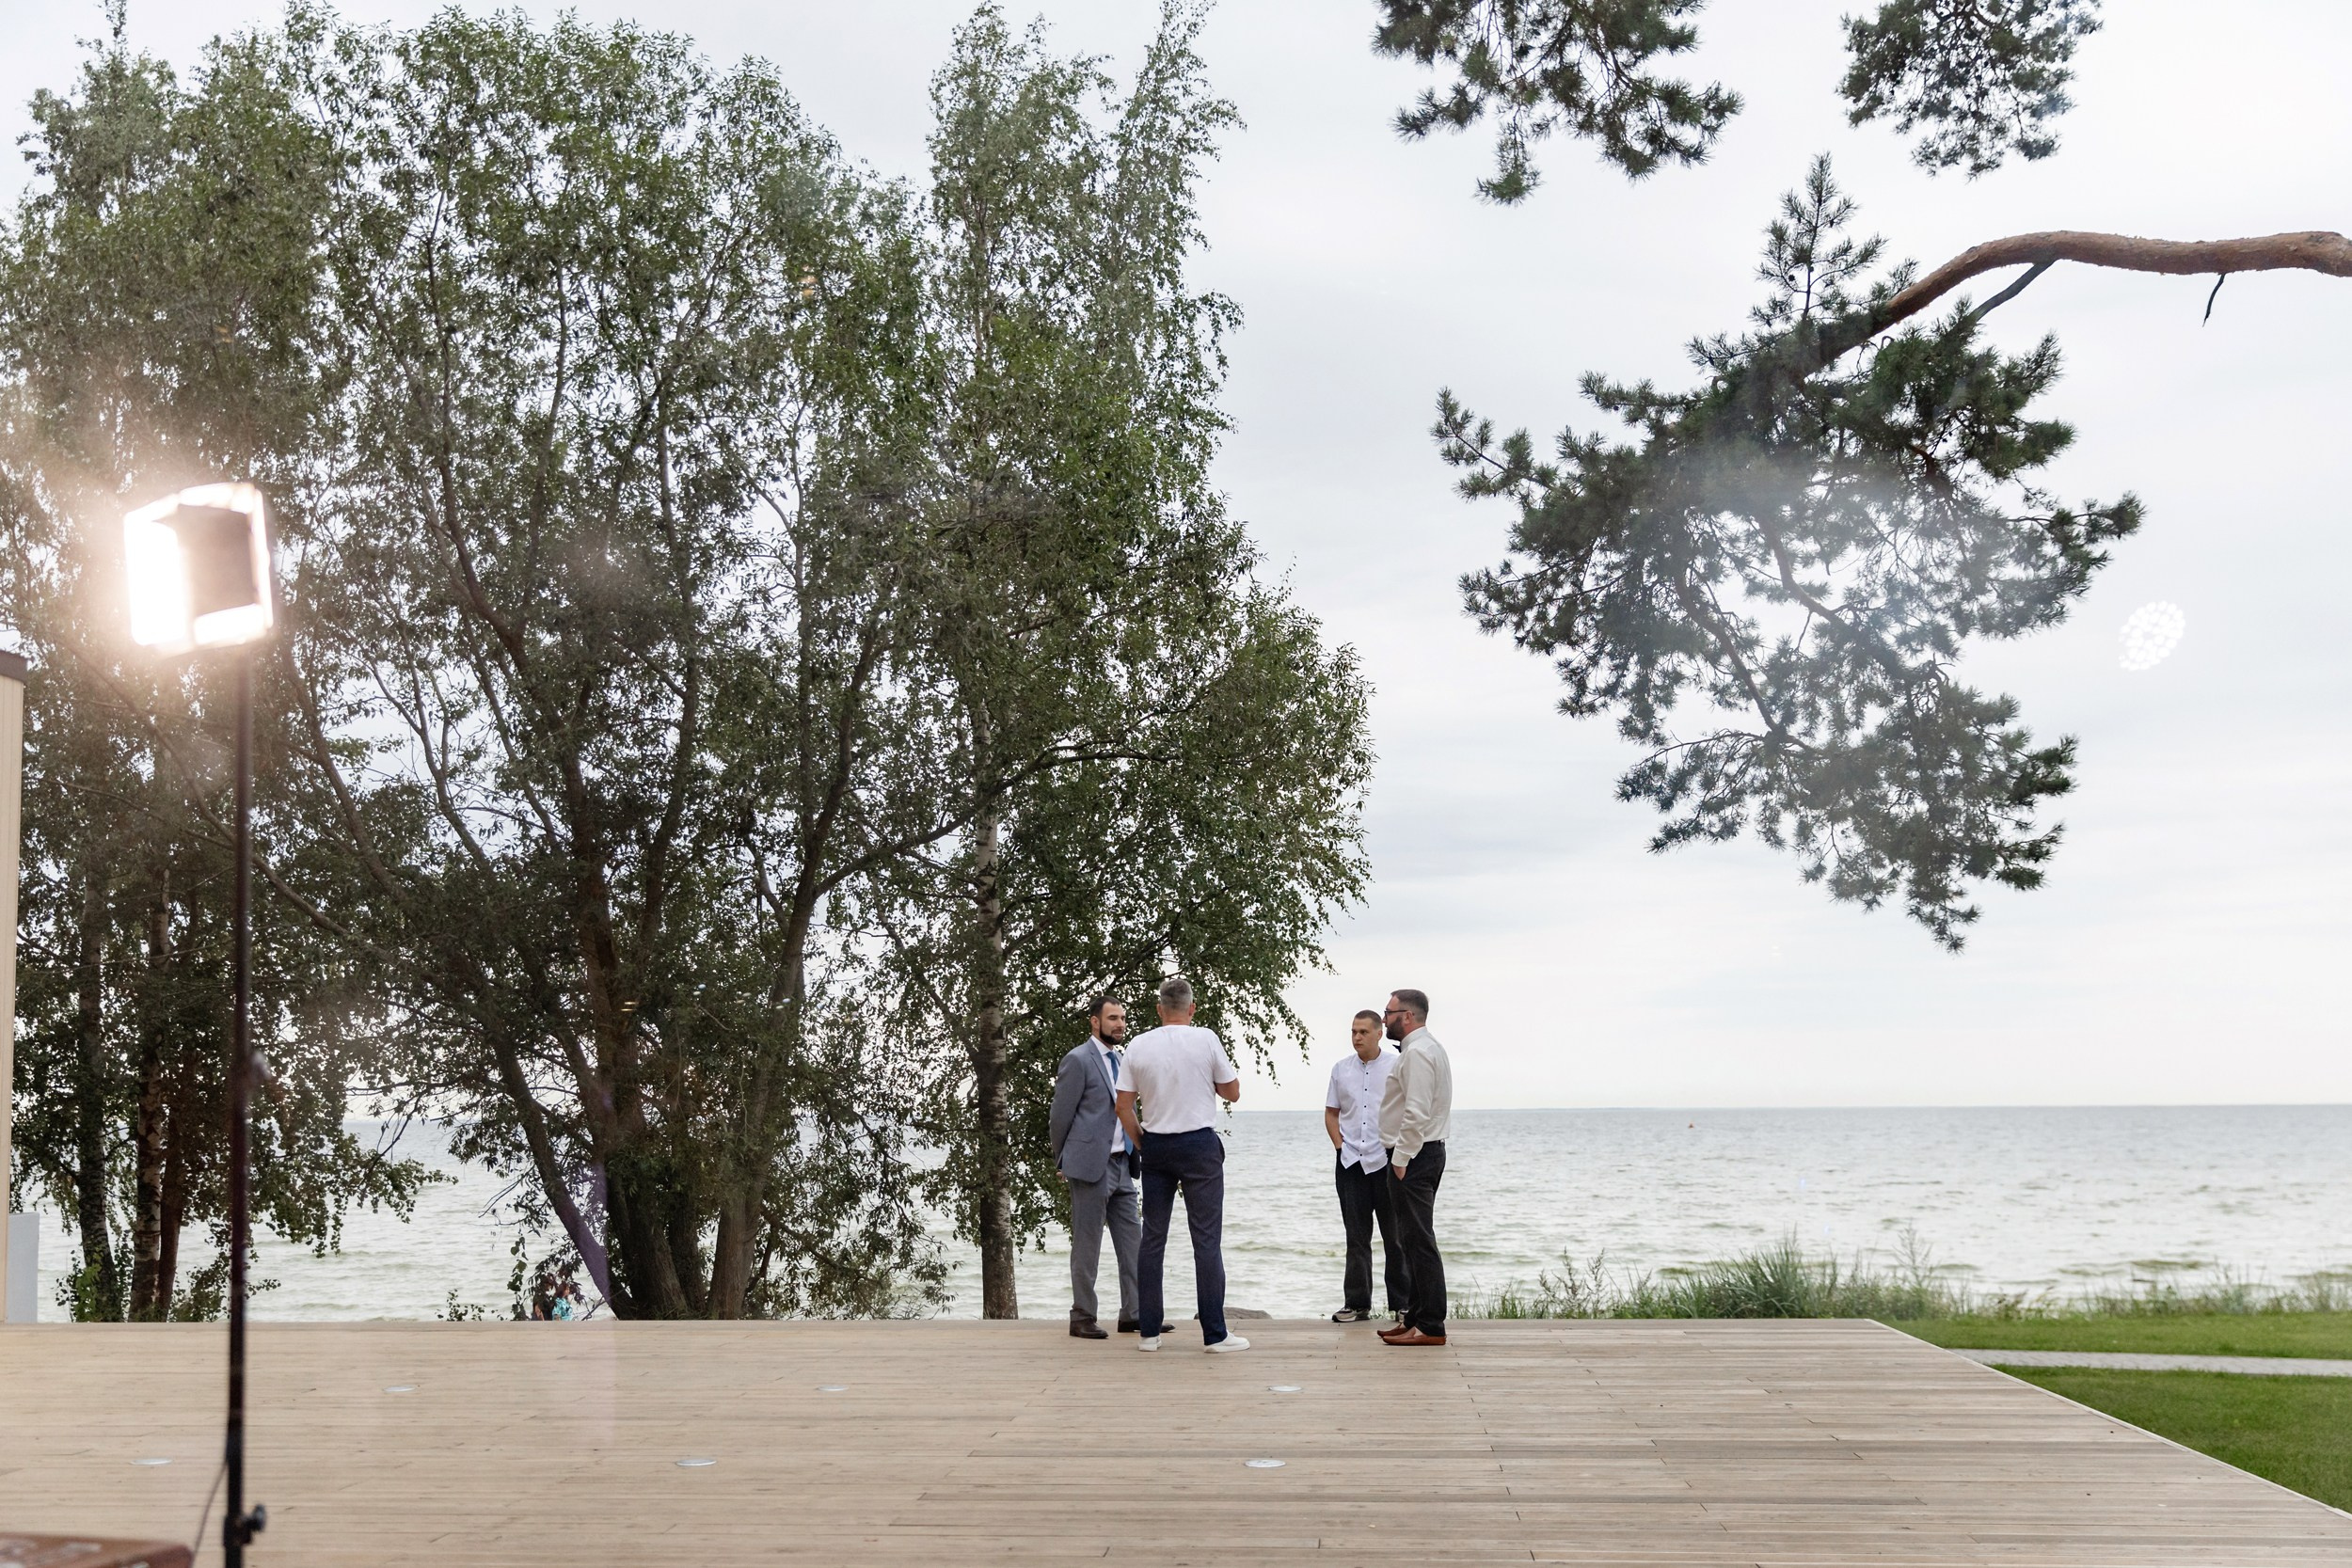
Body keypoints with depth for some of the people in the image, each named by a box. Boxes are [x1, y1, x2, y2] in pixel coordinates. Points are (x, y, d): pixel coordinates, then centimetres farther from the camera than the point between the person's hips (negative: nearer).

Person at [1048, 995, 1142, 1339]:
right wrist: (1064, 1163, 1)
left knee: (1132, 1242, 6)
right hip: (1090, 1165, -8)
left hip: (1121, 1165, 8)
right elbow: (1060, 1118, -7)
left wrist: (1132, 1158, 16)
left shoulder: (1119, 1062, 17)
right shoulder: (1078, 1060, -9)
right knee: (1087, 1245, -1)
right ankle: (1082, 1319, 6)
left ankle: (1133, 1314, 11)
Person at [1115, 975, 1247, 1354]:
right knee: (1206, 1238, -1)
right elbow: (1232, 1092, 3)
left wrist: (1143, 1145, 13)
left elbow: (1124, 1108, 2)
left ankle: (1150, 1332, 11)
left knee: (1153, 1238, 9)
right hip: (1199, 1144, -3)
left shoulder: (1139, 1046, 1)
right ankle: (1214, 1334, -1)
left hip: (1155, 1146, 3)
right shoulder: (1205, 1039, -6)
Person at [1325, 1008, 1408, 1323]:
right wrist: (1340, 1145, 1)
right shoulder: (1341, 1069, 9)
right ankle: (1357, 1304, 11)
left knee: (1394, 1235, 2)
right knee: (1356, 1236, 7)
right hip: (1350, 1162, 3)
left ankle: (1400, 1305, 9)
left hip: (1387, 1159, -3)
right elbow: (1331, 1112, 15)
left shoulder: (1397, 1066, -2)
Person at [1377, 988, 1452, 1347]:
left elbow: (1416, 1113, -24)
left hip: (1413, 1158, -11)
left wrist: (1400, 1159, -19)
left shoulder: (1417, 1052, -16)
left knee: (1419, 1240, -9)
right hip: (1423, 1154, 11)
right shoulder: (1424, 1047, 19)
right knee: (1415, 1240, 14)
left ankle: (1430, 1326, -8)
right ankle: (1416, 1319, 19)